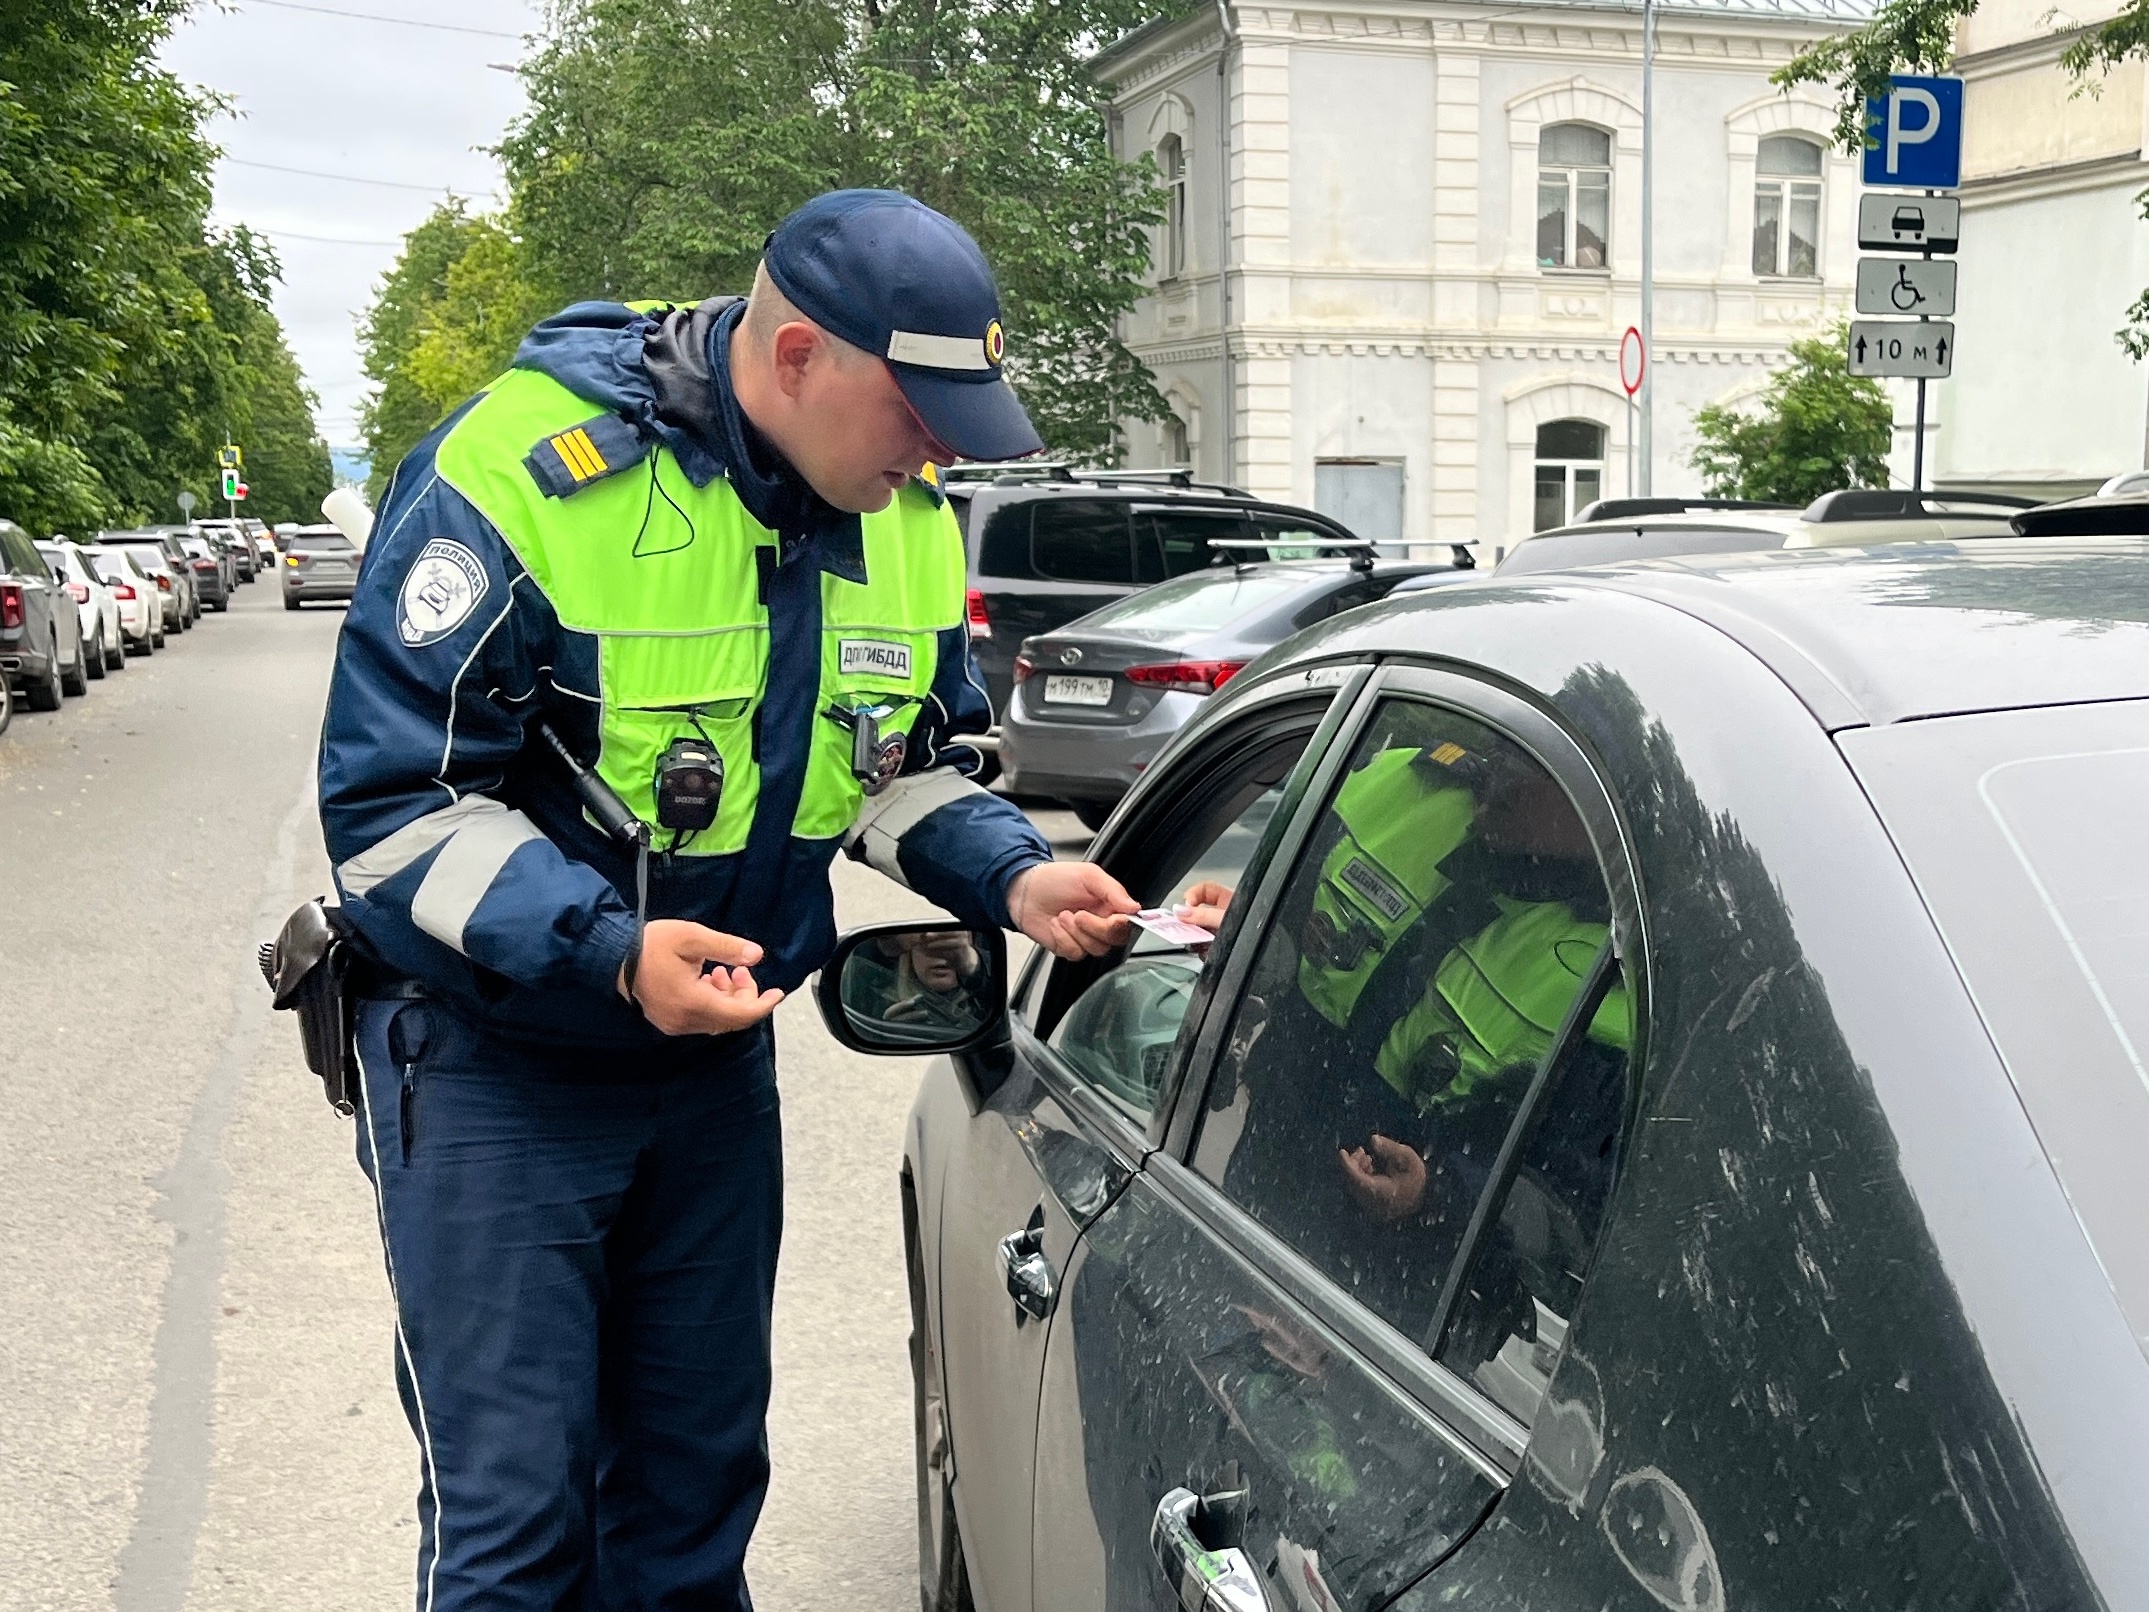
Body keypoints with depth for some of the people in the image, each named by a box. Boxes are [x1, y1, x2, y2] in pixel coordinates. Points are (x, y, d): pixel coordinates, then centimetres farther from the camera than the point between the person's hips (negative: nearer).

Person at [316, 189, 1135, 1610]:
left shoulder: (909, 519, -2)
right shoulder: (530, 469, -22)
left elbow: (916, 762, 11)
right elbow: (388, 801, -20)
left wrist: (1012, 876, -9)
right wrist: (608, 950, -32)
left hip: (719, 1056, 6)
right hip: (493, 1057, -5)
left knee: (702, 1480, 16)